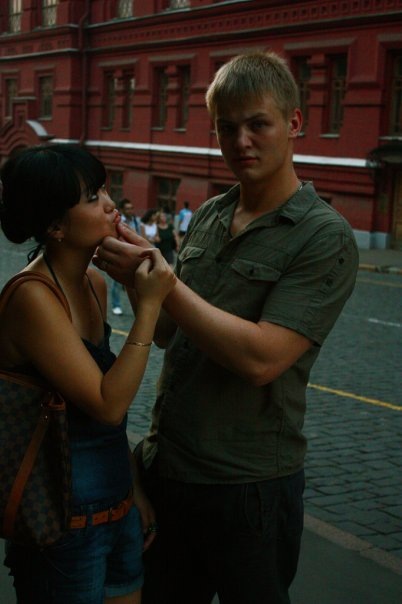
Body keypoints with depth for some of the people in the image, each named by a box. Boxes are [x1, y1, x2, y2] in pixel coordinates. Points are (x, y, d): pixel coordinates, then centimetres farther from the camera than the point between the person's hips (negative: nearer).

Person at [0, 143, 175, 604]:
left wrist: (133, 489, 15)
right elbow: (108, 405, -23)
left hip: (116, 507, 8)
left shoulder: (94, 284, 4)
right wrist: (148, 305, -22)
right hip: (65, 521, -8)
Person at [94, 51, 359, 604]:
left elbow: (260, 358, -24)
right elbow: (170, 335, 9)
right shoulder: (207, 217, 5)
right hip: (164, 468, 6)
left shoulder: (326, 237, -14)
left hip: (248, 489, -6)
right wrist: (137, 276, -9)